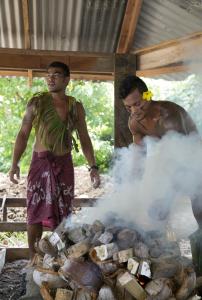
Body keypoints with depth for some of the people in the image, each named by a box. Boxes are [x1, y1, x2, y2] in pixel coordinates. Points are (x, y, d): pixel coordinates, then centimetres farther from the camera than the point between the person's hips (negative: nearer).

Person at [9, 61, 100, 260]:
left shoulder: (76, 107, 4)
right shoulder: (36, 102, 0)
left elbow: (84, 139, 8)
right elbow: (23, 134, 1)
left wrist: (93, 166, 0)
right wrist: (15, 163, -7)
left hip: (64, 164, 1)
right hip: (40, 163, -1)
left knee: (61, 213, 6)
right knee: (36, 212, 2)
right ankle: (33, 258, 15)